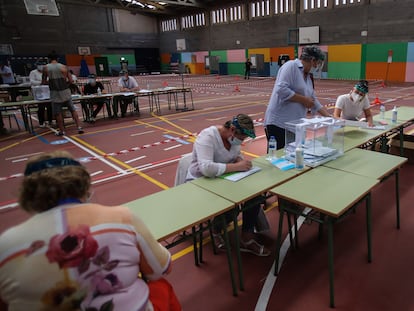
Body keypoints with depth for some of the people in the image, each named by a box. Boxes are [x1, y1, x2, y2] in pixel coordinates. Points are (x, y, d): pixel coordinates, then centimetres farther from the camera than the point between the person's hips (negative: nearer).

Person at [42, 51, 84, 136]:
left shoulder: (45, 68, -1)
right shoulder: (64, 67, -1)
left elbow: (43, 82, 2)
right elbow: (70, 81, -2)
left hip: (55, 93, -1)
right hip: (65, 92, 1)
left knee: (57, 113, 9)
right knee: (73, 110, 11)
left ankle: (61, 131, 16)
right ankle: (79, 127, 8)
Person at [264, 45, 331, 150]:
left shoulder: (307, 77, 19)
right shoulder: (291, 66, -8)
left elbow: (313, 101, 22)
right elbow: (281, 90, -22)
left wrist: (329, 116, 18)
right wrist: (303, 99, -13)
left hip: (295, 125, 9)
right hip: (278, 123, -9)